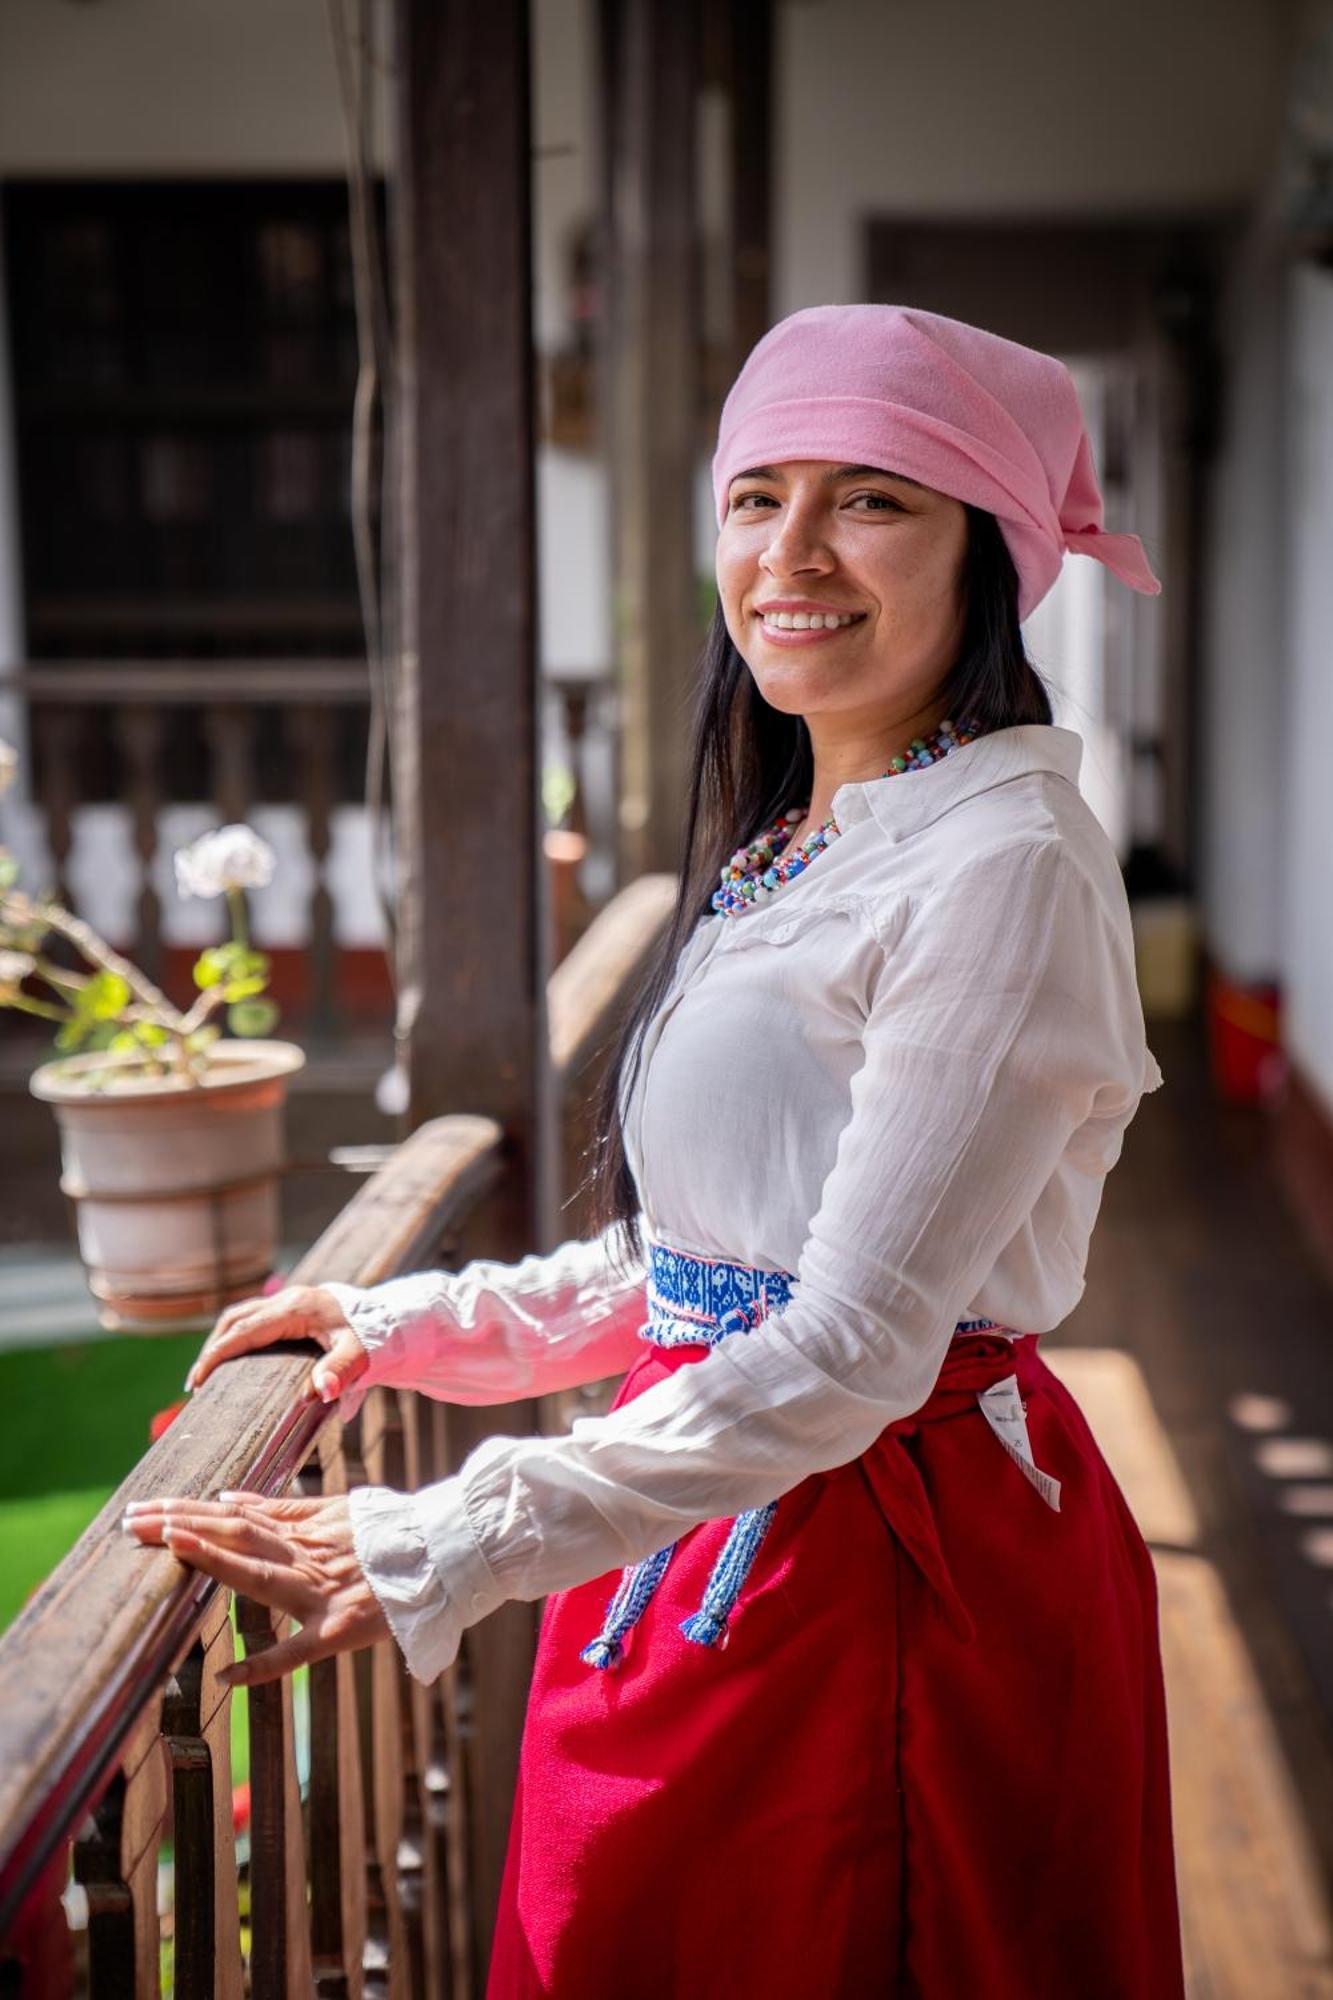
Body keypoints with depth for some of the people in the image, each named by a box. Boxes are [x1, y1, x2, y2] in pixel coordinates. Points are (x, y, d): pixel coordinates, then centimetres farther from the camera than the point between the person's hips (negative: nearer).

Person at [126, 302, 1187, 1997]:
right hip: (716, 1526, 8)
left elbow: (851, 1349, -23)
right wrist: (400, 1329, 13)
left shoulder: (1011, 867, -18)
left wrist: (432, 1558, -23)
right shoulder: (788, 849, 11)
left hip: (895, 1573, -8)